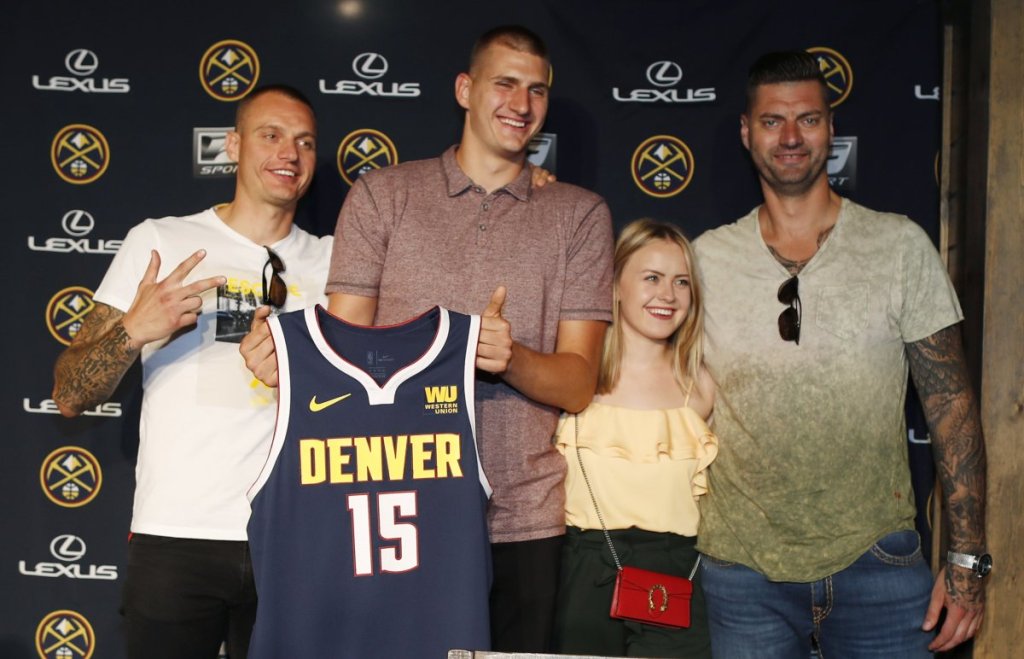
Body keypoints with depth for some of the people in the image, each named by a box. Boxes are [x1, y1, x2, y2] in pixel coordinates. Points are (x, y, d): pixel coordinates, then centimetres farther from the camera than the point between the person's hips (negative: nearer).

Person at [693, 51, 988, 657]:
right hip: (743, 569, 1)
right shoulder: (705, 259, 2)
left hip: (877, 563, 0)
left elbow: (952, 403, 0)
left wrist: (968, 560, -3)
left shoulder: (901, 246, -1)